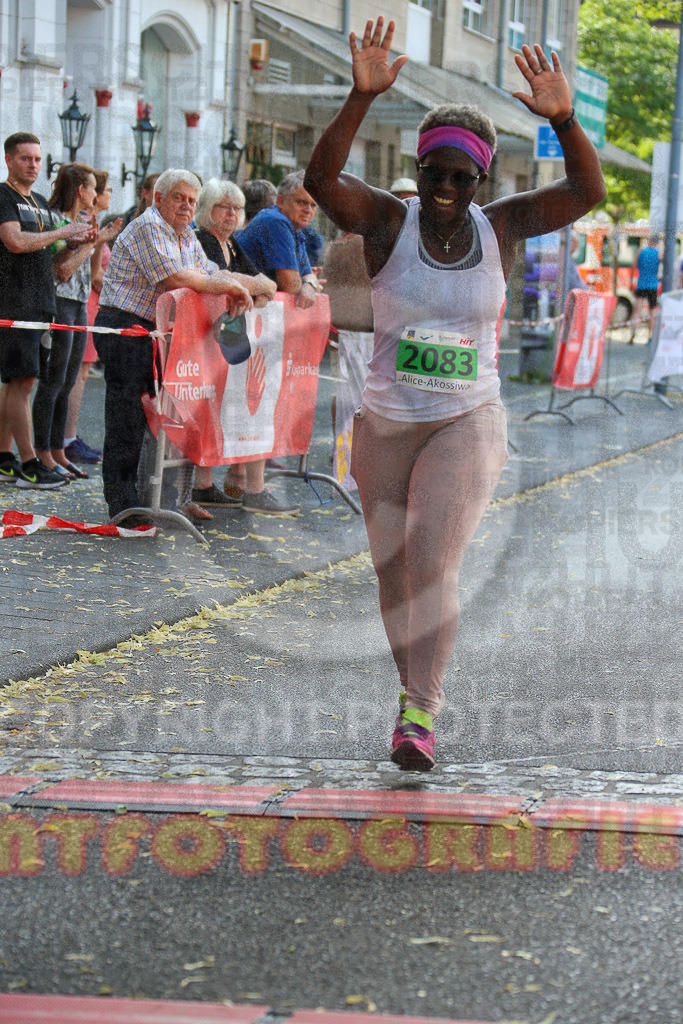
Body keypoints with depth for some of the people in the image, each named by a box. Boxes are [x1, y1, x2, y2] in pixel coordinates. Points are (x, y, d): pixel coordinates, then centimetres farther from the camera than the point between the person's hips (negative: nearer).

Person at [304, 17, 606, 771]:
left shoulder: (501, 225, -2)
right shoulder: (388, 221, -7)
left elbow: (587, 191, -13)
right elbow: (321, 179, -24)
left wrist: (563, 119, -30)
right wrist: (362, 98, -37)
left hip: (467, 425, -1)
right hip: (384, 425, 1)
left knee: (432, 562, -18)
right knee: (393, 571, 12)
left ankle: (421, 712, -13)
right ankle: (414, 687, 33)